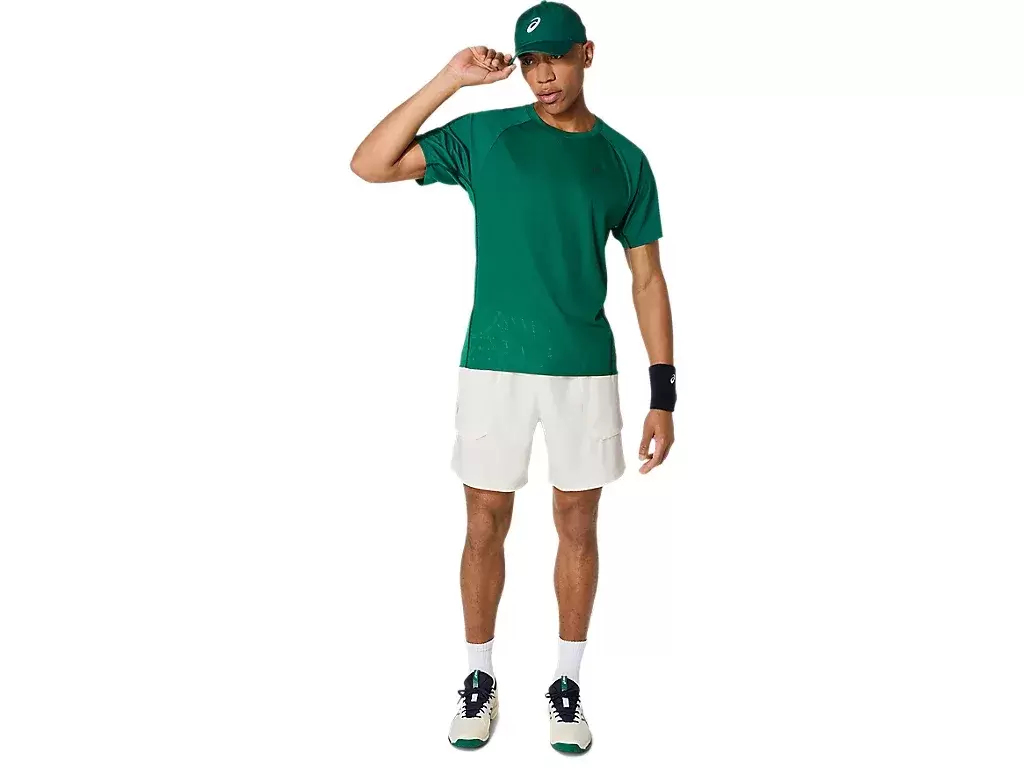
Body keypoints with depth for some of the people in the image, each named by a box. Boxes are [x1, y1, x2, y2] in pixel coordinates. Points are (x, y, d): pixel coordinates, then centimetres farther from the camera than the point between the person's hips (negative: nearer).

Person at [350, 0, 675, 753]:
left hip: (585, 367, 1)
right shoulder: (484, 135, 0)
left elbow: (648, 279, 5)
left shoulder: (624, 160, 3)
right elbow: (369, 165, -7)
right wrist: (450, 80, -12)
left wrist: (664, 395, -1)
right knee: (486, 523, 6)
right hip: (494, 364, -1)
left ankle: (568, 686, 23)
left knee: (578, 527, 8)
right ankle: (480, 681, 22)